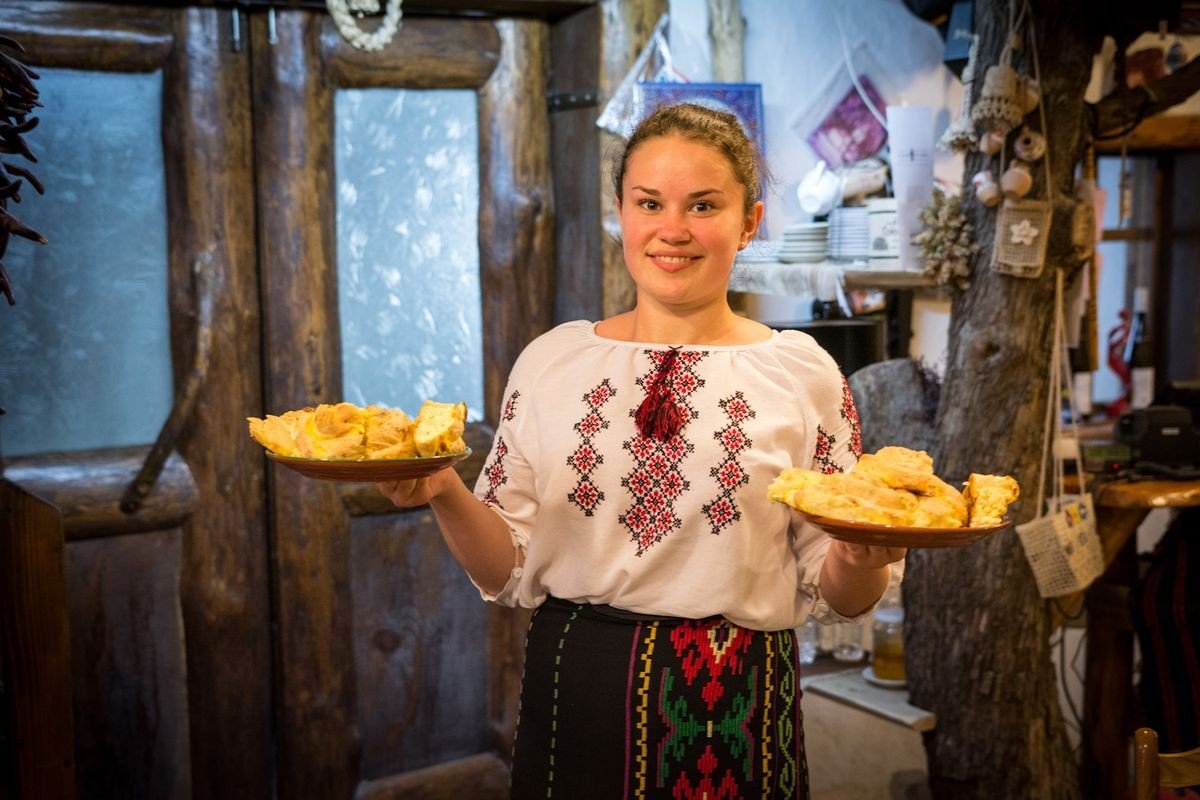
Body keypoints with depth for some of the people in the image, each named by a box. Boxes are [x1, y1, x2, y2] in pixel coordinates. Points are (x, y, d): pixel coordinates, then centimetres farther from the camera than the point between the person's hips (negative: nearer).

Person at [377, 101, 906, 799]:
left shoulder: (804, 374, -5)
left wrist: (863, 555, -22)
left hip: (736, 711, -1)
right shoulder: (550, 363, -1)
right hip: (576, 696, 1)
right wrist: (445, 494, -16)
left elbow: (834, 598, -1)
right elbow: (512, 572, 1)